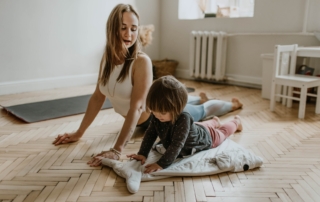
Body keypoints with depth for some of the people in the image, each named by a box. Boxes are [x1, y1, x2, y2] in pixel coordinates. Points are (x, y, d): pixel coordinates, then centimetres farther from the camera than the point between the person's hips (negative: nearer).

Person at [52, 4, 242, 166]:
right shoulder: (107, 57, -15)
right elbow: (97, 97, -8)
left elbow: (136, 108, -39)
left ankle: (232, 104, 53)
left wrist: (117, 150, -45)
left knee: (201, 111, 23)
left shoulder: (142, 61, -35)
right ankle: (201, 98, 69)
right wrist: (79, 132, -8)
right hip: (144, 120, 6)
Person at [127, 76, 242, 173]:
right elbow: (150, 133, -22)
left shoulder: (183, 119, -50)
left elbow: (177, 145, -52)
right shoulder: (157, 116, -31)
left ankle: (236, 122, 58)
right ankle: (214, 121, 68)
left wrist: (161, 164, -57)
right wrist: (142, 154, -32)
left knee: (221, 133, 28)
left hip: (206, 137, -4)